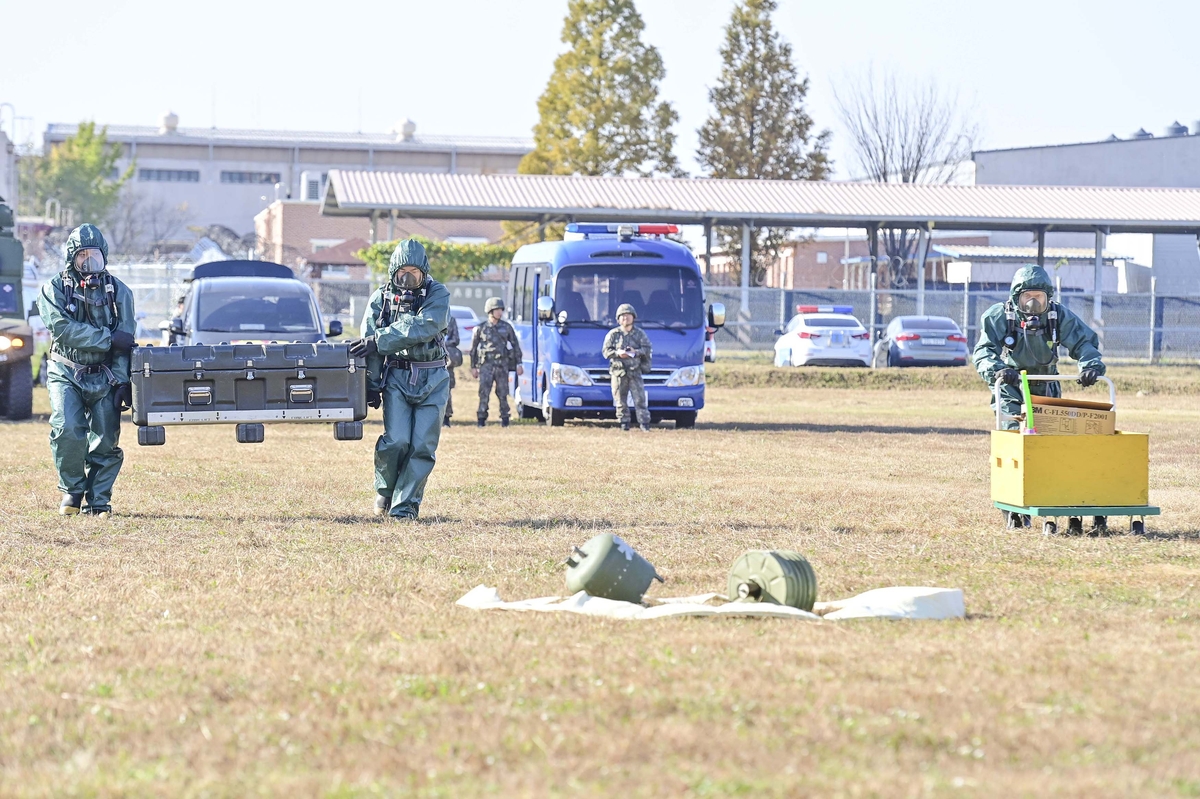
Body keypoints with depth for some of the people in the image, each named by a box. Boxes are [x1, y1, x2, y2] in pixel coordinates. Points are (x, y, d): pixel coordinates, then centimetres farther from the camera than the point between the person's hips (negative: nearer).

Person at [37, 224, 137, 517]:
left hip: (103, 377, 2)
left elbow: (125, 341, 1)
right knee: (68, 430, -19)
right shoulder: (55, 288, -1)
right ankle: (72, 490, 1)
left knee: (106, 440, -2)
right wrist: (108, 338, -17)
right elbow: (63, 329, -15)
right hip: (66, 374, -2)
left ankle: (98, 499, 10)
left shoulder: (118, 291, 5)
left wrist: (121, 382, -9)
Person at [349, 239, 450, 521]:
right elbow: (368, 344, 0)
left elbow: (423, 328, -22)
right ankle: (384, 490, 14)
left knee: (422, 446, -4)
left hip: (432, 380, 0)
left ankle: (405, 506, 3)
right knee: (396, 441, -11)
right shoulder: (382, 297, 2)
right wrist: (371, 385, -5)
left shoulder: (438, 295, -4)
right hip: (397, 376, 0)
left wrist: (380, 341, -27)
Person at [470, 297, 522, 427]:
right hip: (486, 365, -1)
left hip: (502, 365, 1)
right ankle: (481, 418, -4)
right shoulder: (480, 328, 5)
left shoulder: (506, 327, 8)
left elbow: (515, 345, 11)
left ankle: (504, 417, 12)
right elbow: (473, 348, 10)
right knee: (484, 392, -9)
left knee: (502, 393, 2)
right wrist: (473, 367, 7)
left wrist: (518, 363, 5)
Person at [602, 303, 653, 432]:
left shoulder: (640, 334, 9)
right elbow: (606, 351, 3)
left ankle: (644, 422, -6)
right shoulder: (613, 334, 7)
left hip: (635, 371, -1)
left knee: (639, 398, -7)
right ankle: (624, 422, 8)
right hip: (618, 371, 1)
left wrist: (636, 352, -15)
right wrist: (617, 353, -15)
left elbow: (647, 349, 4)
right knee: (620, 399, 1)